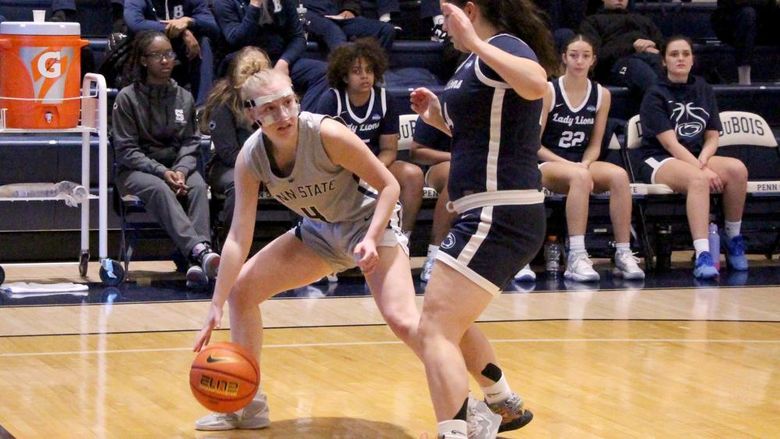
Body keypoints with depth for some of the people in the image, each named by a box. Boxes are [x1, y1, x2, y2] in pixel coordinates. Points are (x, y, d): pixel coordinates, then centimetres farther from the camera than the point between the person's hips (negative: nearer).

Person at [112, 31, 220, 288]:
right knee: (159, 189, -37)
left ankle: (197, 263, -47)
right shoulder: (127, 98, -2)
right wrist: (162, 172, -19)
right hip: (136, 170, -3)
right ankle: (199, 250, -56)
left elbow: (191, 142, 8)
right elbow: (126, 151, -6)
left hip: (177, 167, 3)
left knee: (198, 186, -30)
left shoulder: (184, 97, 10)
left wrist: (181, 170, -14)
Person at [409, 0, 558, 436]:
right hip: (497, 214, 11)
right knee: (452, 321, 29)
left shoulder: (502, 46, -12)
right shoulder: (481, 61, 17)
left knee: (436, 328, -16)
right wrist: (440, 118, 16)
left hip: (498, 215, -11)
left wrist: (474, 42, -35)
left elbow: (536, 84, -36)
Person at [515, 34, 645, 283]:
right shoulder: (548, 92, -6)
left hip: (581, 164, 4)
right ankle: (576, 258, -42)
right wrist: (569, 166, -17)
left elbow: (594, 145, 8)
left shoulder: (601, 95, 5)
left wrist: (583, 165, -14)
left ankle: (623, 255, -27)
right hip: (545, 165, -4)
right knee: (580, 177, -38)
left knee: (619, 175, -28)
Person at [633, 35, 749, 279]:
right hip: (658, 162, -5)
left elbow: (712, 137, 10)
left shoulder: (704, 90, 13)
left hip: (696, 159, 5)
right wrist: (703, 170, -24)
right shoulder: (655, 96, -4)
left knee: (737, 169, -26)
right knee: (698, 179, -38)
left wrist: (703, 161, -13)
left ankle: (733, 239, -9)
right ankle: (703, 256, -47)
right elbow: (671, 143, -13)